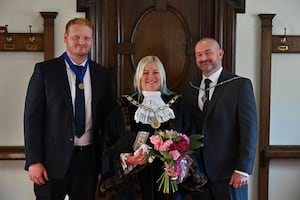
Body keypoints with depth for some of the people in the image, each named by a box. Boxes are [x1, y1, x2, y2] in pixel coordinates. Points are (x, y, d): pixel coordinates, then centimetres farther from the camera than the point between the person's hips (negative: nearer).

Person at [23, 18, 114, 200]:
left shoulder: (103, 74, 6)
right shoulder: (45, 70, -2)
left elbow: (108, 119, 9)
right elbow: (32, 116, -5)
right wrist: (34, 160, -10)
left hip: (89, 158, 3)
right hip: (53, 158, -2)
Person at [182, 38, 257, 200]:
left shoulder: (240, 85, -5)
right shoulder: (190, 88, 8)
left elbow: (249, 130, -9)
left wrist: (243, 169, -13)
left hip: (228, 171, -4)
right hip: (198, 170, 4)